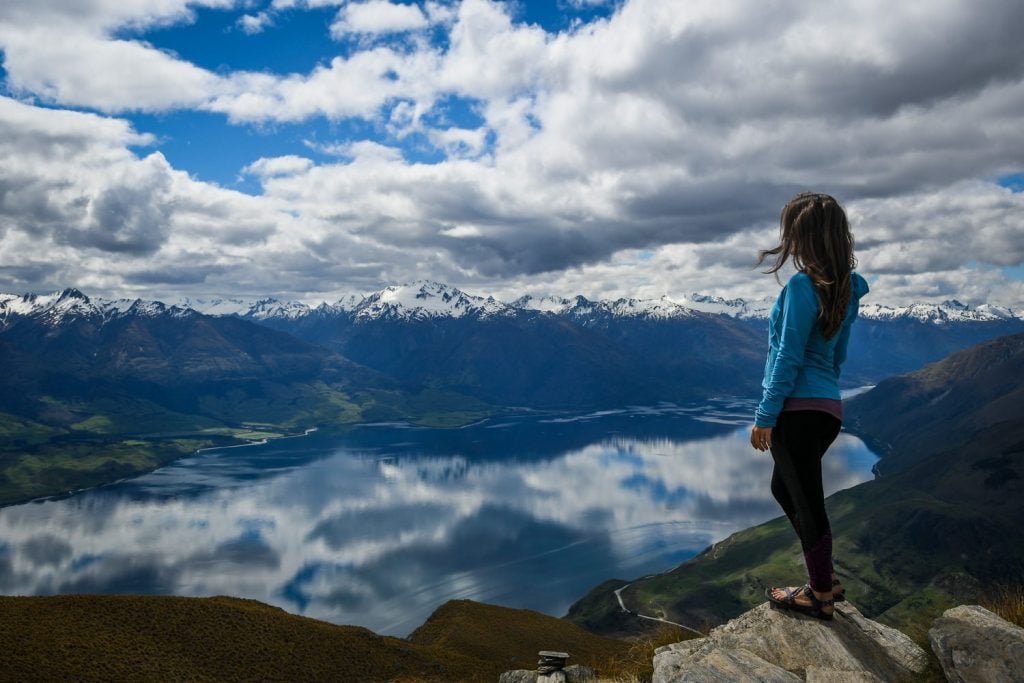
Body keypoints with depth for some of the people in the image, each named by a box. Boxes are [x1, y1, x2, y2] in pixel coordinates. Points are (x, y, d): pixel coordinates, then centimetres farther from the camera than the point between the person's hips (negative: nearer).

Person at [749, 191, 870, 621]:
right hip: (828, 407, 9)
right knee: (785, 488, 22)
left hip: (798, 408, -9)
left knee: (805, 500, 4)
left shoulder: (803, 285, -14)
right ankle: (825, 578, 30)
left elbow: (789, 357, -16)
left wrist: (765, 416, -13)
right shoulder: (846, 288, 12)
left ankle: (820, 595, 19)